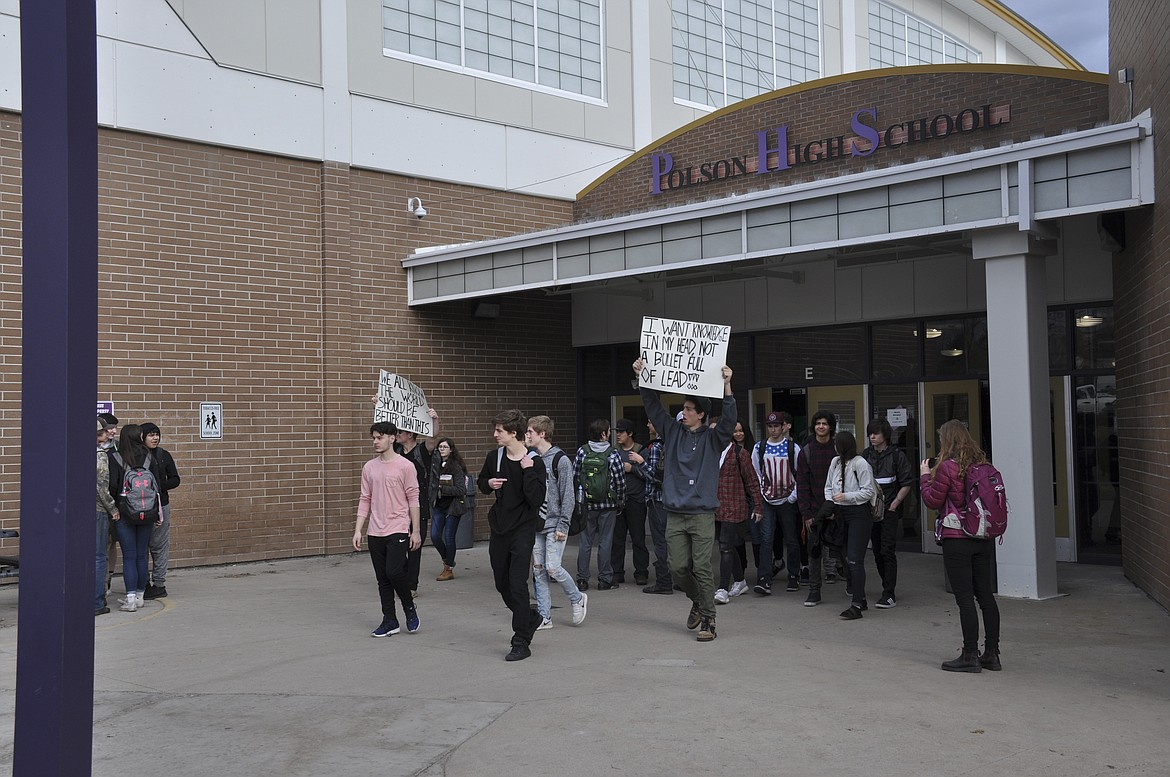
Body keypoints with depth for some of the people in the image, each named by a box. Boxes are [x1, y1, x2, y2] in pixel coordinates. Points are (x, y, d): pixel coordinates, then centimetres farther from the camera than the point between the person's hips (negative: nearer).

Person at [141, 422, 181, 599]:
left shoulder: (164, 455, 4)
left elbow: (175, 480, 5)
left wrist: (158, 487, -9)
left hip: (160, 504, 0)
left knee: (159, 545, 0)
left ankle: (158, 583, 7)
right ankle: (143, 583, 17)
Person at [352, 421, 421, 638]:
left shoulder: (405, 466, -6)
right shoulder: (369, 468, 8)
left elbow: (413, 500, -5)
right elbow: (365, 500, 11)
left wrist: (416, 531, -6)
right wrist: (358, 530, 6)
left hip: (398, 530, -5)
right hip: (375, 532, 5)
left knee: (394, 572, -15)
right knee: (382, 579, 7)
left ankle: (409, 608, 11)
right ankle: (390, 622, 16)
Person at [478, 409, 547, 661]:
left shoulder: (534, 462, -12)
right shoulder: (494, 457, 3)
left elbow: (537, 500, -19)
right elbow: (481, 482, 20)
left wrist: (528, 471, -24)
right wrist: (489, 484, -2)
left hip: (523, 530, -6)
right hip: (498, 528, 6)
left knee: (517, 585, -10)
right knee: (502, 583, 14)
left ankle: (521, 643, 0)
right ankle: (530, 618, 38)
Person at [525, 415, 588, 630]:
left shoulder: (561, 460, -10)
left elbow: (568, 496, -11)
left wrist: (563, 526, -14)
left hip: (554, 525, -7)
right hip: (535, 525, 7)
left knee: (552, 568, -11)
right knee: (538, 570, 6)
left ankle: (578, 599, 14)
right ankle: (544, 617, 12)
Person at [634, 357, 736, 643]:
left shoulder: (712, 438, 1)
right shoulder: (673, 431, 11)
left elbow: (729, 421, -17)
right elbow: (653, 406, 7)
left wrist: (727, 387, -28)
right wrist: (642, 378, -5)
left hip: (702, 515, -4)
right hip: (675, 515, 4)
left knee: (702, 569, -5)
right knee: (678, 568, 4)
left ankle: (708, 621, 3)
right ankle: (698, 601, 30)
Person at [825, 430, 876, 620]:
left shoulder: (860, 463, -13)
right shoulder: (835, 462, 9)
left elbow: (869, 491, -14)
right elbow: (828, 486, 17)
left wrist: (846, 496, -18)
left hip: (859, 514, -8)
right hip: (841, 513, 8)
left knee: (855, 559, -11)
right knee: (846, 558, 12)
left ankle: (856, 606, -10)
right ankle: (860, 599, 24)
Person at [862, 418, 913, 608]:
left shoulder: (897, 455, -4)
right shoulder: (866, 455, 8)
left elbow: (907, 483, -2)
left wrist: (894, 504, -8)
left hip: (890, 509, -5)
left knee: (887, 551, -9)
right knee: (877, 551, 9)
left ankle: (889, 595, -8)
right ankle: (888, 589, 21)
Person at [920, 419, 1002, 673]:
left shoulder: (947, 467, -13)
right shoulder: (982, 464, 7)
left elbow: (933, 501, -7)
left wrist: (924, 475, 4)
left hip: (957, 539, -6)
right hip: (983, 538, 7)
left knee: (965, 598, -2)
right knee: (985, 594, 11)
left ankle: (970, 656, 3)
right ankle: (991, 654, 17)